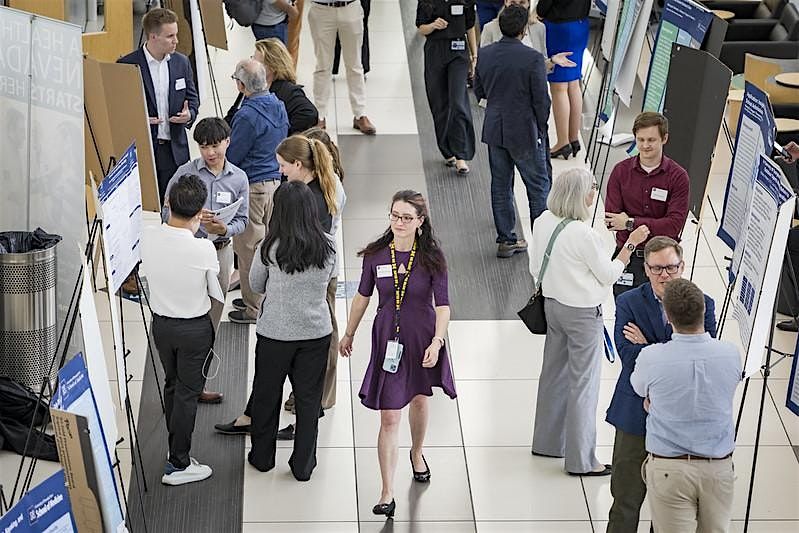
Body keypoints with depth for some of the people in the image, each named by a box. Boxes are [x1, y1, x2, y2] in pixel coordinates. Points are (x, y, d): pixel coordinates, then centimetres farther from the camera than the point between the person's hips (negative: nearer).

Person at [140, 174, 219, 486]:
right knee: (188, 393, 7)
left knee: (172, 386, 22)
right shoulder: (204, 249, -26)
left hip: (161, 323, 5)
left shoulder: (148, 238, -15)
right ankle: (178, 465, 14)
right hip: (195, 328, -5)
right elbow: (217, 291, -9)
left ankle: (178, 451, 34)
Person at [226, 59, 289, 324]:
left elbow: (231, 157, -16)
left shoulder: (247, 116, -23)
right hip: (276, 180, 9)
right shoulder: (278, 106, 4)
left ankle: (254, 309, 10)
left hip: (253, 186, -9)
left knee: (249, 247, 2)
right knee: (269, 241, 19)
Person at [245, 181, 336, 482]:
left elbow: (256, 285, -2)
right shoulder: (327, 249, -10)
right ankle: (303, 465, 21)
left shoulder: (270, 248, -16)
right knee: (308, 399, 13)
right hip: (316, 333, 2)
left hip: (275, 332, -1)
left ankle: (263, 457, 31)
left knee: (267, 395, 17)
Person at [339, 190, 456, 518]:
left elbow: (442, 305, -14)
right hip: (388, 340, 0)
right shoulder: (375, 255, -9)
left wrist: (437, 341, -28)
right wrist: (349, 334, 14)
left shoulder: (432, 257, -13)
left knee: (418, 399, 24)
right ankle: (387, 494, -3)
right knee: (389, 419, -5)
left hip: (423, 339, 0)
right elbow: (363, 296, 5)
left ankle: (417, 453, 53)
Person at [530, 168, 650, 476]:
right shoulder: (584, 235, -26)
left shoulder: (543, 222, -3)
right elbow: (608, 274, -13)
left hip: (553, 305, 8)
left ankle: (547, 441, 34)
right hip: (583, 313, -8)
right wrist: (631, 244, -6)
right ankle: (581, 459, 9)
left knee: (554, 374, 20)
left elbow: (537, 268, 8)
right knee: (583, 384, 2)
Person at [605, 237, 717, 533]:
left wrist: (649, 348, -14)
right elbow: (628, 355, -16)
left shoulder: (703, 304, -1)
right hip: (637, 416, -1)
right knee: (626, 497, 5)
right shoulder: (628, 303, -4)